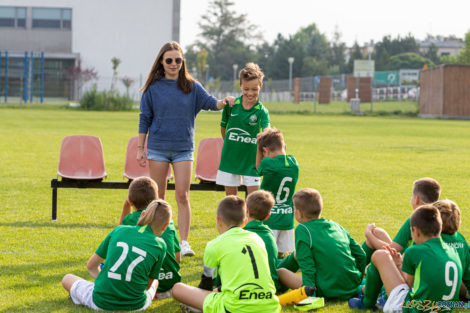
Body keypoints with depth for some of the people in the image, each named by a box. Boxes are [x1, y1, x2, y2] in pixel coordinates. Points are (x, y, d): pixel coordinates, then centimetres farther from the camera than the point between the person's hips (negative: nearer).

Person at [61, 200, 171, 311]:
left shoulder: (119, 230, 5)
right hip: (136, 305, 0)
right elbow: (148, 284, 7)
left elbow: (91, 265, 13)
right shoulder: (160, 245, -1)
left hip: (101, 302, 0)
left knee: (67, 279, 28)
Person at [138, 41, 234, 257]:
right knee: (159, 196, 6)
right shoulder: (153, 87, 1)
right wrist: (140, 149, 3)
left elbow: (209, 102, -4)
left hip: (183, 149, 0)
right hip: (157, 147, 0)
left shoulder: (191, 86, 5)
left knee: (182, 195, -6)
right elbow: (144, 119, 4)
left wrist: (223, 102, -27)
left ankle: (184, 242, -6)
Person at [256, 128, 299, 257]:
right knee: (280, 256, 12)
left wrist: (259, 144, 6)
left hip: (269, 220, -6)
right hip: (287, 219, 6)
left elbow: (258, 167, 8)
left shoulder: (268, 163, -14)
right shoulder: (293, 162, 2)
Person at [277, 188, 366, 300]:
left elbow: (307, 266, -14)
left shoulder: (302, 230, -7)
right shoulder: (336, 225, 12)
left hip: (329, 292, -7)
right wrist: (357, 280, 24)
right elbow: (361, 255, 13)